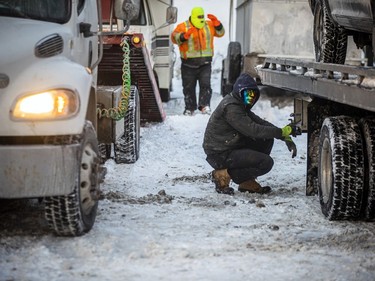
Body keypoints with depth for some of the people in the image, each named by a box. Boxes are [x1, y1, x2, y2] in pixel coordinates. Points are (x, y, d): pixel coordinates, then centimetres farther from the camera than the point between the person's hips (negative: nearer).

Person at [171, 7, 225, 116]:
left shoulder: (209, 25, 8)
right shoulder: (183, 27, -3)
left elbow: (220, 32, 7)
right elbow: (174, 37, -15)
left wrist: (216, 22, -11)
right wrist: (185, 35, -36)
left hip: (205, 63, 1)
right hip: (188, 64, -1)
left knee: (205, 84, -12)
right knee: (189, 87, 6)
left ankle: (205, 106, -14)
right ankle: (189, 108, 16)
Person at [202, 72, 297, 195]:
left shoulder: (240, 105, 14)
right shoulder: (231, 107, -19)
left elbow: (260, 122, 10)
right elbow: (252, 130, -24)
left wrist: (286, 138, 0)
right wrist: (282, 132, -21)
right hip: (220, 155, -10)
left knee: (267, 139, 9)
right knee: (266, 163, -16)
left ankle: (248, 182, 9)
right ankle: (223, 175, -9)